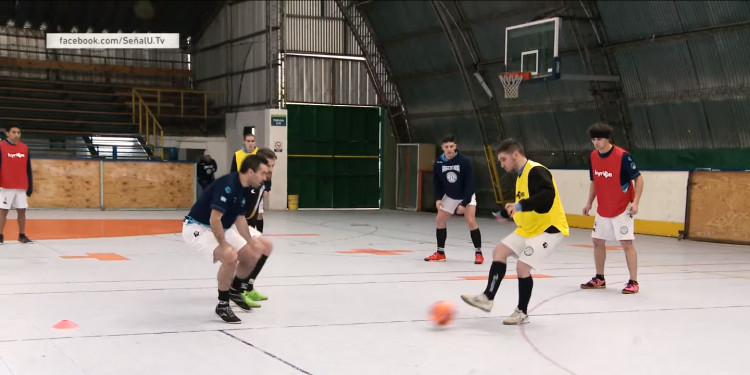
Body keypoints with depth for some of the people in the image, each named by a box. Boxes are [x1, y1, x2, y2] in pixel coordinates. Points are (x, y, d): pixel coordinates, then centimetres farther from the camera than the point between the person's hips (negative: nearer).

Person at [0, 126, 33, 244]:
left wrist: (30, 185, 12)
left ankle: (22, 236, 15)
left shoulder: (25, 148, 9)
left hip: (21, 187, 4)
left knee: (22, 211, 6)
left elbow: (28, 169, 14)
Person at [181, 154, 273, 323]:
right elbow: (214, 219, -32)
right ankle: (222, 305, -13)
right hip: (197, 228, -10)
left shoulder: (243, 188, 2)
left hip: (220, 229, 10)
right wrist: (224, 245, -25)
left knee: (252, 256, 10)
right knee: (230, 256, -30)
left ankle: (234, 290, 36)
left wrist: (251, 241, -3)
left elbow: (239, 219, 8)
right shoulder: (228, 185, -28)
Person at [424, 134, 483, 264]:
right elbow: (436, 182, -2)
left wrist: (464, 203, -27)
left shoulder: (464, 161, -26)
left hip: (466, 195, -4)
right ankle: (440, 253, 13)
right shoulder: (439, 162, -15)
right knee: (440, 219, 0)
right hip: (449, 196, 4)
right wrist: (438, 198, -14)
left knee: (470, 221, -18)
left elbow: (470, 183, -24)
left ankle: (478, 253, -8)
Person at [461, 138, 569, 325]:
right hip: (528, 229, 10)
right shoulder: (521, 175, 12)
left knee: (522, 267, -12)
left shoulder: (536, 171, -19)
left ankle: (522, 313, 5)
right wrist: (504, 213, 19)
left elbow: (547, 196, -35)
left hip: (548, 229, -10)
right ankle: (487, 298, 7)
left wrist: (520, 206, -40)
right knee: (499, 251, 5)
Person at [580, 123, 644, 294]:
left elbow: (638, 178, -14)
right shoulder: (593, 156, 1)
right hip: (603, 209, 7)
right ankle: (599, 279, 24)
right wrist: (589, 203, 11)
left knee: (626, 242, -10)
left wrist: (635, 202, -22)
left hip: (622, 209, -7)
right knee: (598, 241, 10)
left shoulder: (622, 156, -18)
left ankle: (633, 282, -2)